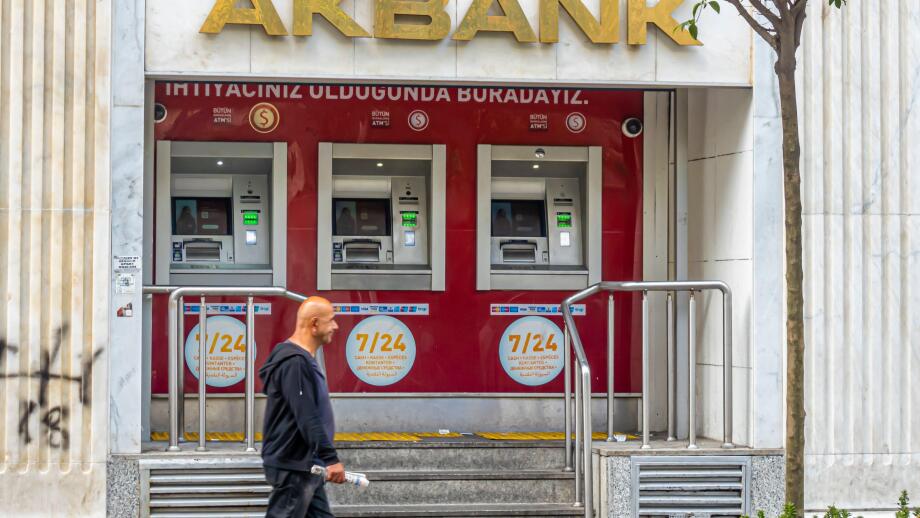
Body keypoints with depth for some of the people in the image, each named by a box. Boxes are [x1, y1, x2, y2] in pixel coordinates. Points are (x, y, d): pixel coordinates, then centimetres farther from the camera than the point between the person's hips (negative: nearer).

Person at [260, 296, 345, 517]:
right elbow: (307, 418, -25)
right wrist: (330, 458, -26)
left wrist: (325, 458, 23)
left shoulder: (304, 358, 15)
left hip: (306, 465, 10)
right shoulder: (294, 362, -19)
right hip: (292, 465, -10)